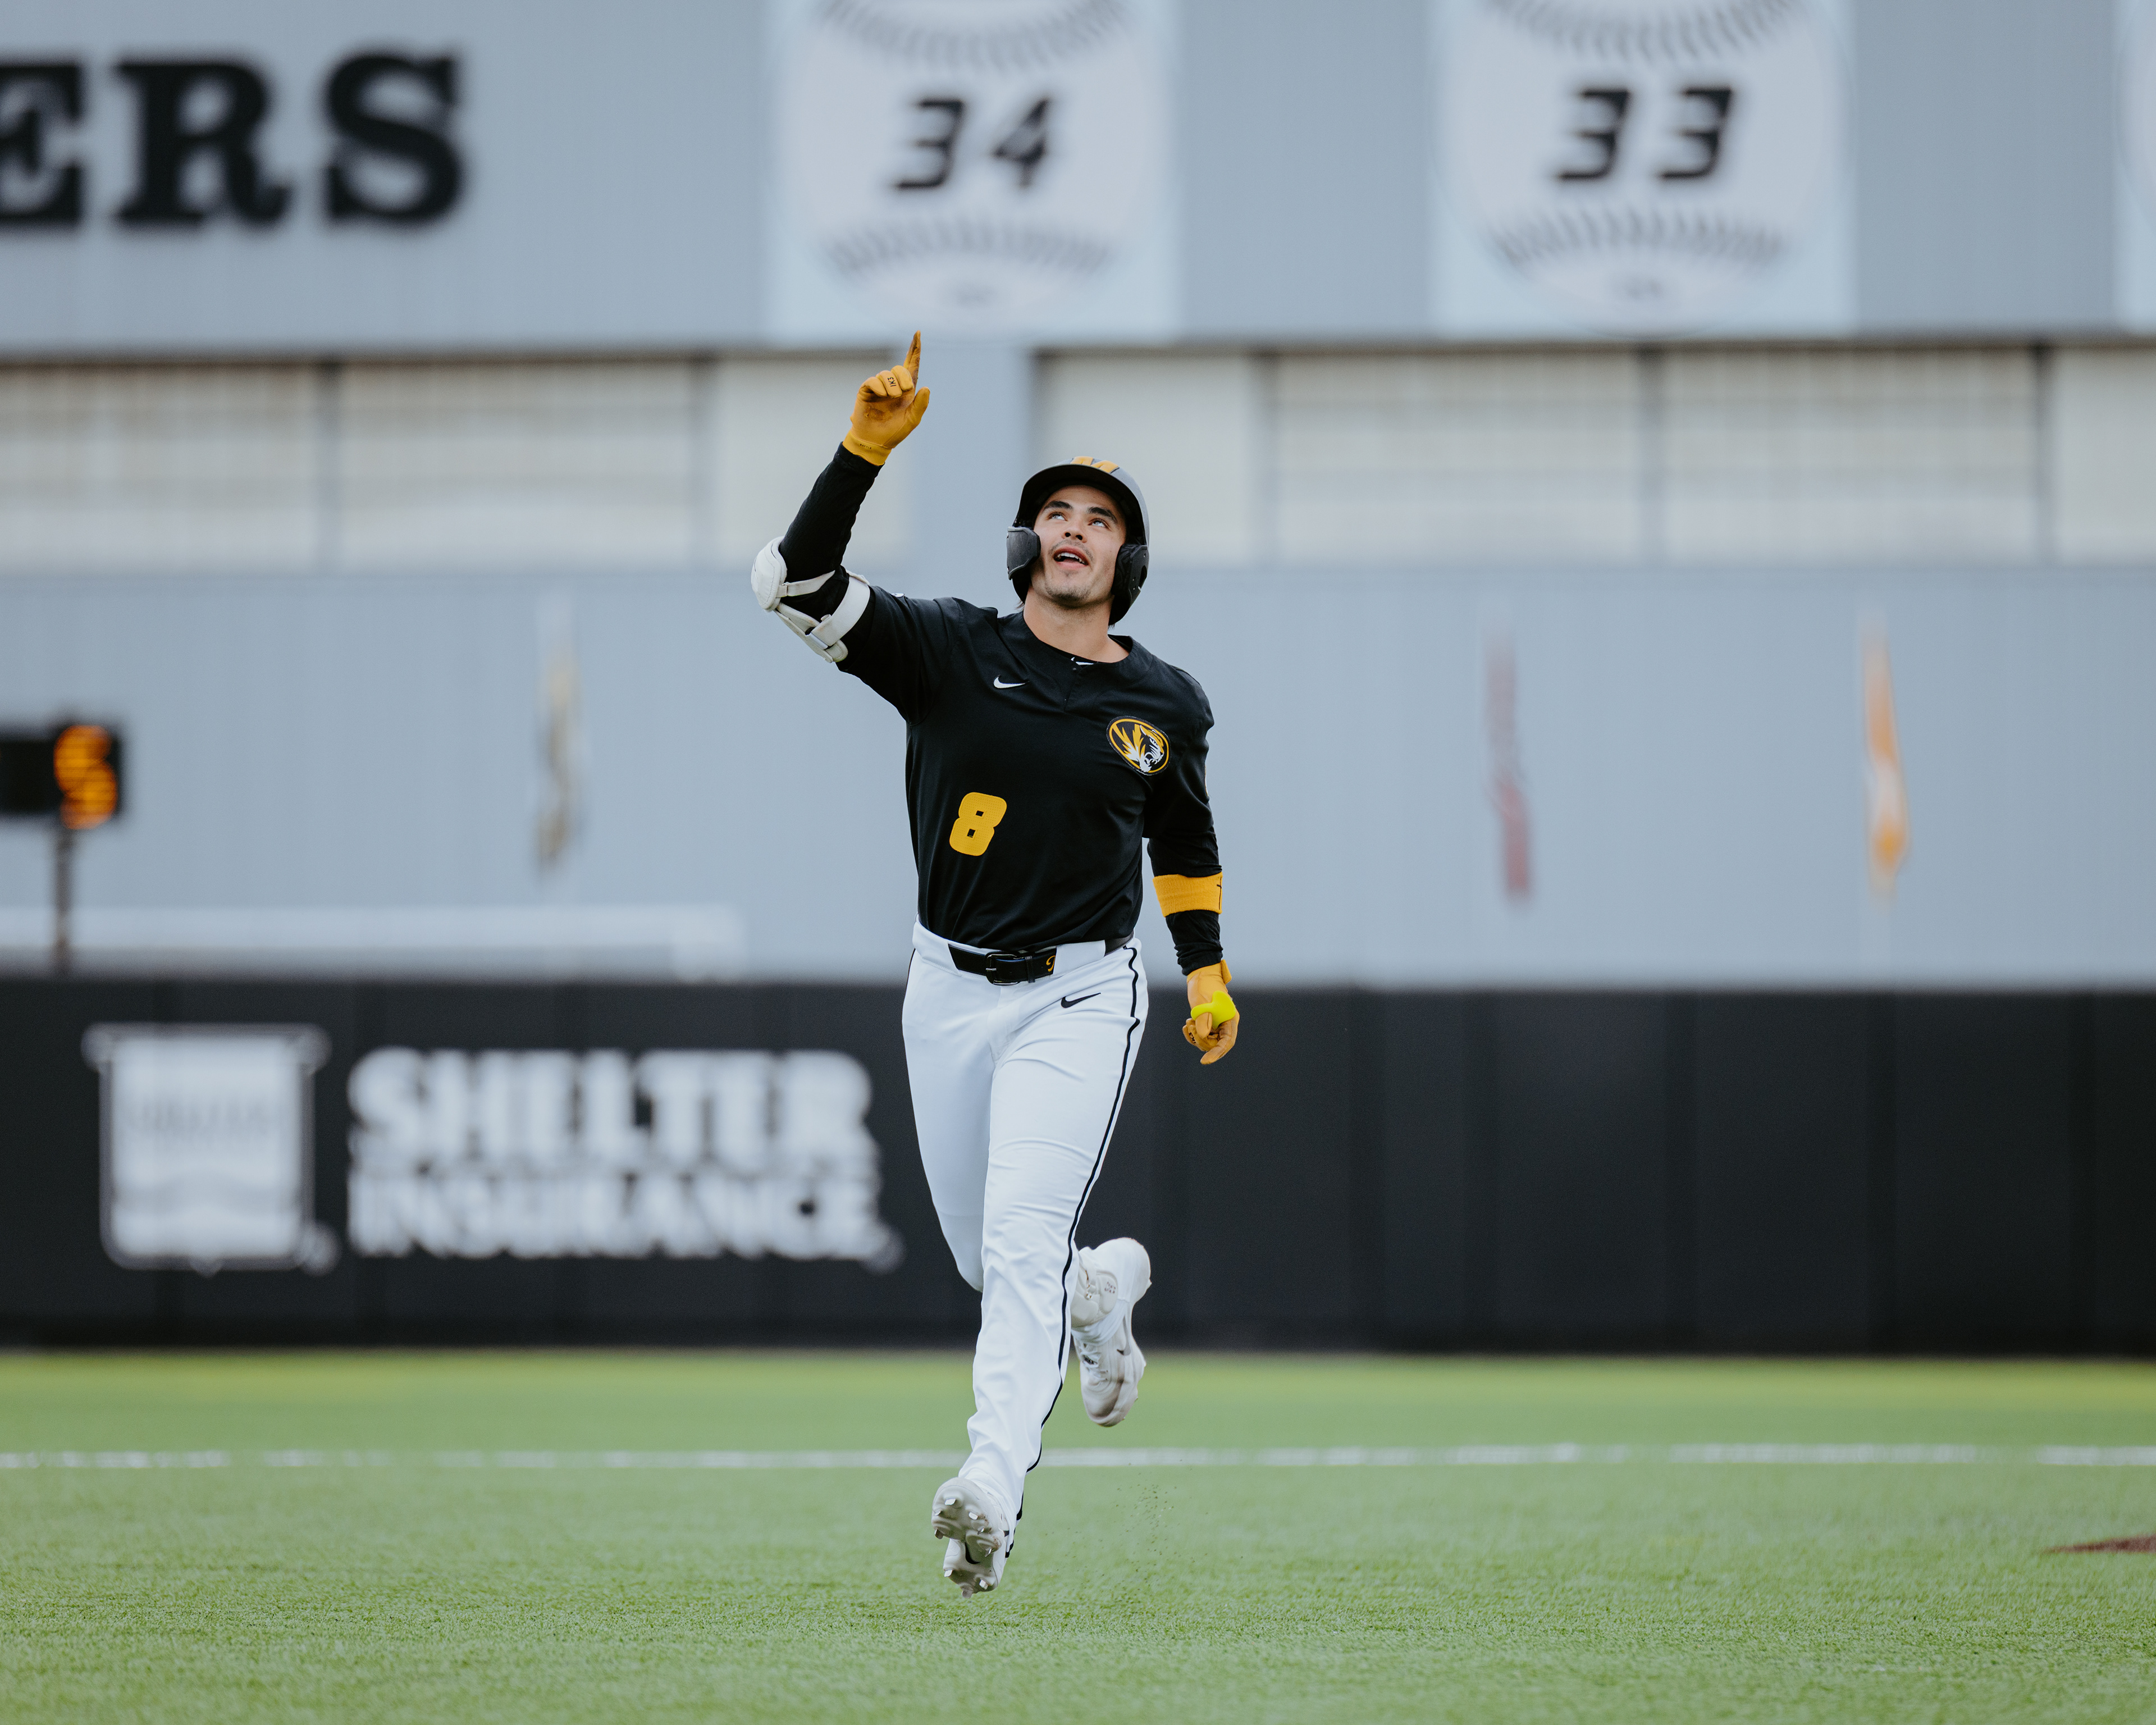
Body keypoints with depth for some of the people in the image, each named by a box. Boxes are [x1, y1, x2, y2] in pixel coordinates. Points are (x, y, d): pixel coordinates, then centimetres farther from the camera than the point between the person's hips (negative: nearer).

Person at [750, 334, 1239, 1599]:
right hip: (952, 989, 2)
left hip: (1082, 997, -2)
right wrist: (870, 447, -25)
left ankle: (994, 1491, -29)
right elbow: (797, 582, -15)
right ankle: (1102, 1291, 46)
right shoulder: (950, 654, -3)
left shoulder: (1165, 705, 1)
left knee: (1023, 1235, -19)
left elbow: (1183, 836, 19)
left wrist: (1211, 974, 12)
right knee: (989, 1257, 11)